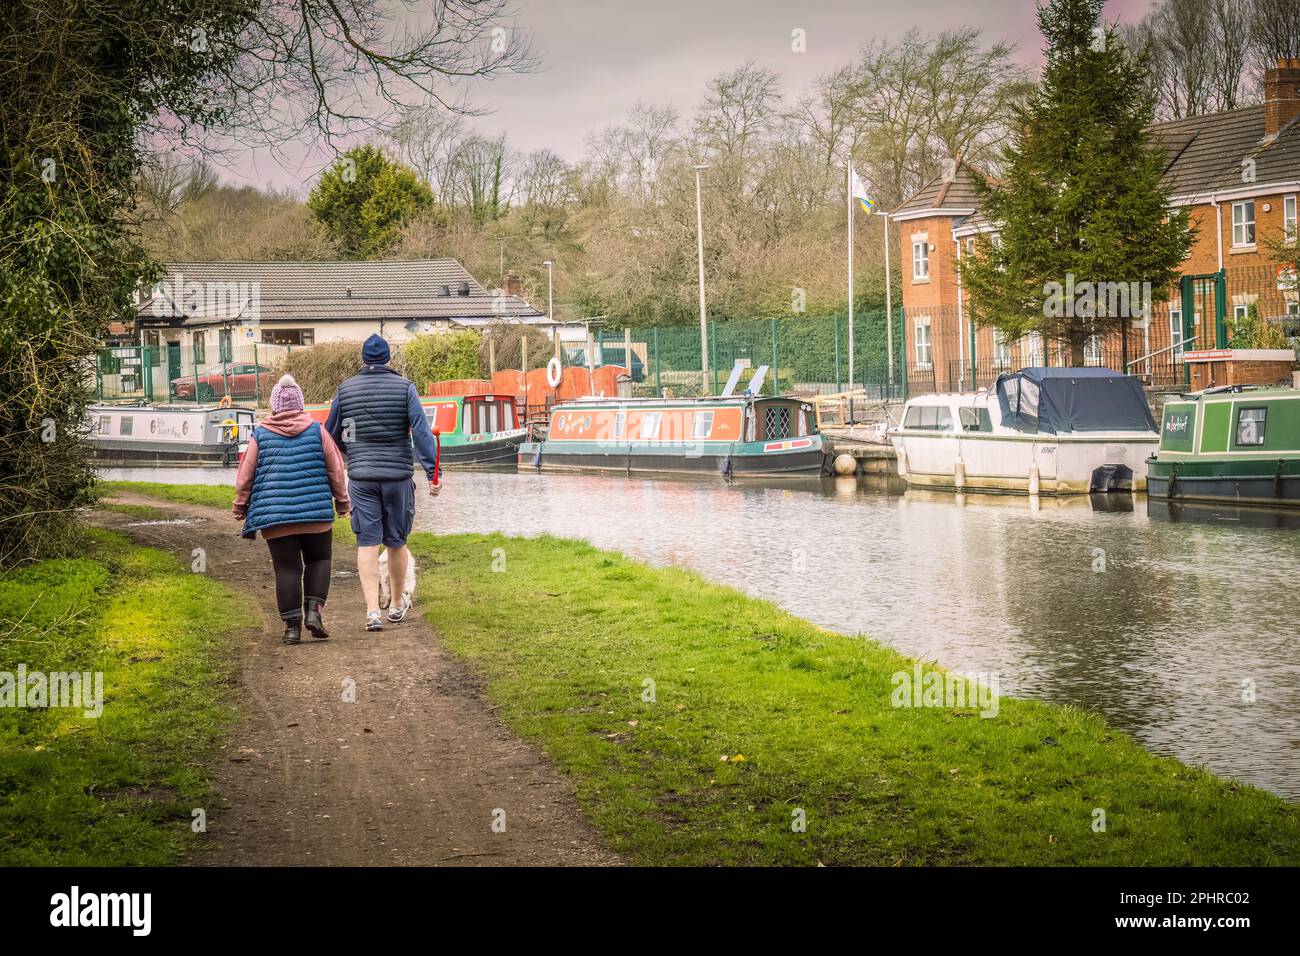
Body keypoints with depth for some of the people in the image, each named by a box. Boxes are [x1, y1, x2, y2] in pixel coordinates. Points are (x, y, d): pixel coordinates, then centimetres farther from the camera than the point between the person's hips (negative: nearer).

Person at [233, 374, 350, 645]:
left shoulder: (260, 435, 2)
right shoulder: (317, 431, 2)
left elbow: (245, 475, 4)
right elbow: (336, 470, 5)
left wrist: (240, 506, 16)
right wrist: (341, 501, 17)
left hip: (275, 515, 0)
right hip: (315, 511, 0)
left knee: (287, 568, 4)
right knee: (318, 560, 16)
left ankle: (292, 625, 2)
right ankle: (313, 610, -2)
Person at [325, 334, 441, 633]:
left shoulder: (346, 389, 4)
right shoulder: (404, 387, -2)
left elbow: (331, 435, 12)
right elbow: (421, 431, -10)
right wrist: (433, 472, -11)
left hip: (361, 476, 1)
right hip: (398, 474, -1)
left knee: (367, 543, 0)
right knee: (396, 542, 12)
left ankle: (372, 610, -11)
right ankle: (397, 605, 26)